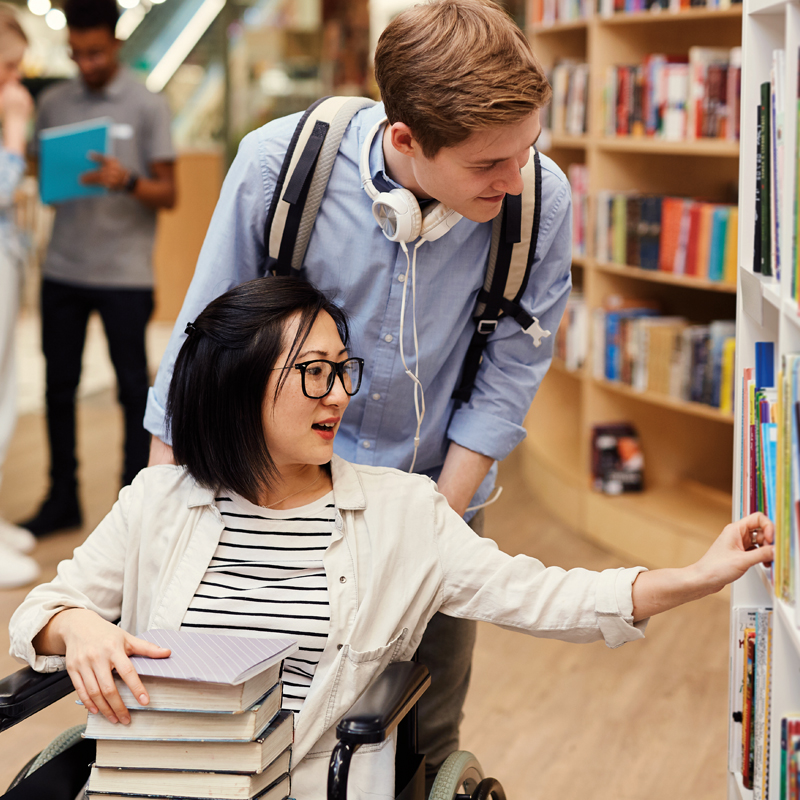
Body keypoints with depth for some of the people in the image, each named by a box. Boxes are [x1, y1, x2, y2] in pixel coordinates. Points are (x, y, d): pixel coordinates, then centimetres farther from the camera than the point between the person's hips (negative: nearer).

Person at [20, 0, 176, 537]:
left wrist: (127, 182, -22)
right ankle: (63, 499, 19)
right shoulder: (53, 103, 10)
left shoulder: (147, 106, -1)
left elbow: (168, 194, -2)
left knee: (134, 388, 3)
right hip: (63, 271, 4)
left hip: (125, 275, -3)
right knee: (59, 385, 7)